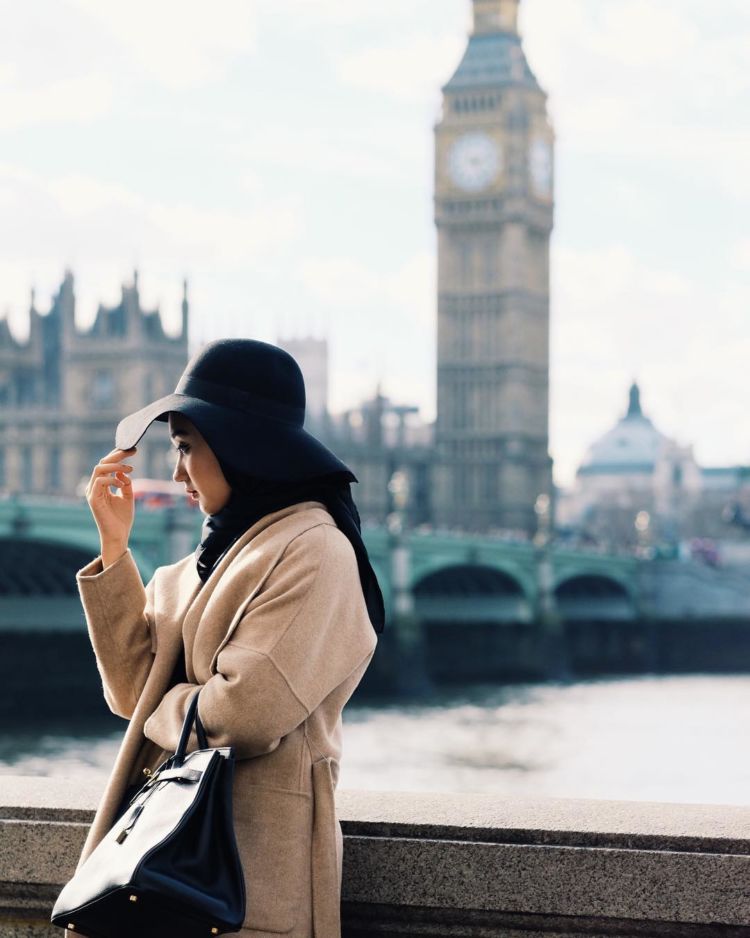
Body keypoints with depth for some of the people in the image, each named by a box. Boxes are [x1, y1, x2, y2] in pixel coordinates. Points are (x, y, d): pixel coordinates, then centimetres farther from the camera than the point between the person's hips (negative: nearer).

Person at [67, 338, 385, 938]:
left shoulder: (313, 551, -13)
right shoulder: (227, 547, 13)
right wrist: (115, 546, 3)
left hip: (248, 860, -8)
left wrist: (163, 709, -3)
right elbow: (135, 691, 7)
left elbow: (246, 714, -22)